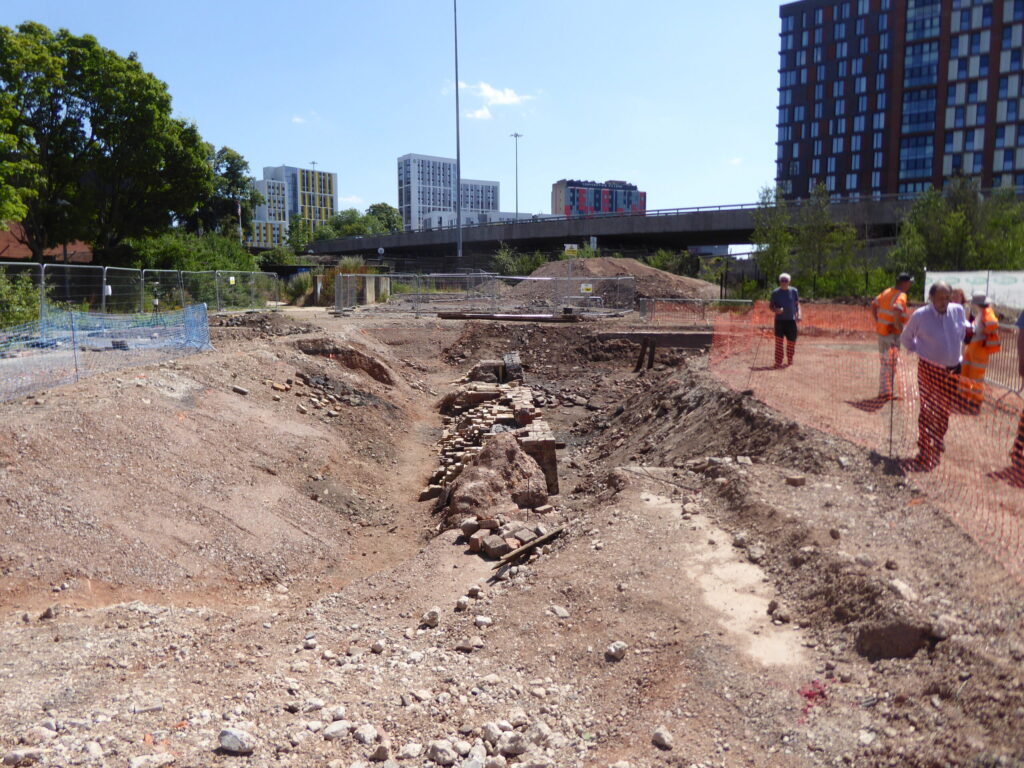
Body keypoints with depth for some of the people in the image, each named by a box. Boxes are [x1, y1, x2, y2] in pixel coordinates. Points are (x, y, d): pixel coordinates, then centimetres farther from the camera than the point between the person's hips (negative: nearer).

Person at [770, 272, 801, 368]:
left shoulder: (794, 291, 5)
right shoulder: (775, 292, 2)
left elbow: (797, 304, 11)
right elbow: (771, 305, 7)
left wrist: (798, 314, -3)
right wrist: (775, 310, -15)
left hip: (791, 320, 1)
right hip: (779, 320, -1)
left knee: (791, 341, 5)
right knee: (779, 341, -6)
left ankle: (790, 359, 26)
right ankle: (778, 362, -2)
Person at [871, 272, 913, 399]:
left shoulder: (887, 292, 10)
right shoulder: (901, 296, -16)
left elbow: (873, 305, 17)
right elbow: (896, 311, -33)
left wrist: (877, 322, 15)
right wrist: (900, 329, -24)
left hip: (881, 331, 8)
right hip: (892, 335, -8)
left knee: (885, 363, 18)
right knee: (890, 365, 0)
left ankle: (883, 391, 26)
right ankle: (886, 393, 4)